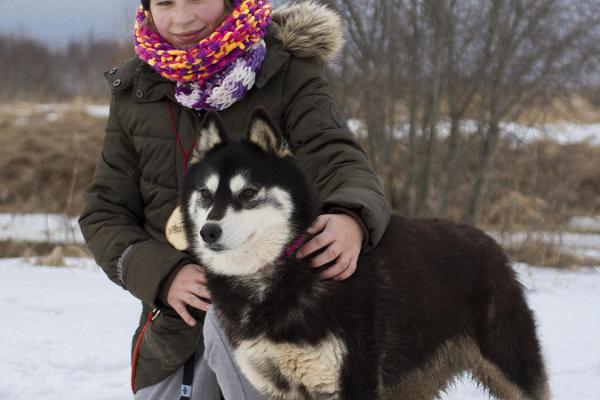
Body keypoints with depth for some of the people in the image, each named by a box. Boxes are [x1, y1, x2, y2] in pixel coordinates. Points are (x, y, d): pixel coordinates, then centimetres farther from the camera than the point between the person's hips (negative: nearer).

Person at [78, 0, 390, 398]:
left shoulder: (288, 71, -7)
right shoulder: (134, 90, 3)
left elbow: (338, 160, -21)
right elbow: (104, 213, 5)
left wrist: (351, 219, -46)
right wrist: (163, 274, -16)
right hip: (173, 327, 5)